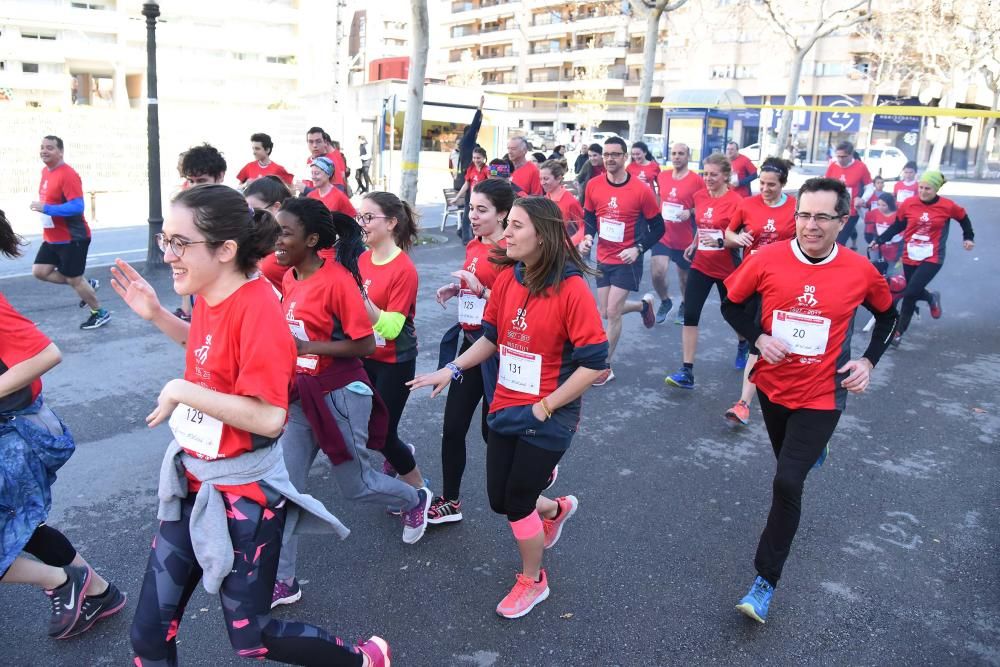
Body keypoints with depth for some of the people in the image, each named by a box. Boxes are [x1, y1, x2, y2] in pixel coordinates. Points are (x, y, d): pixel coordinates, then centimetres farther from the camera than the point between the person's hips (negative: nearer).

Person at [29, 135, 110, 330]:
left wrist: (46, 208, -28)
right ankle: (86, 285, 21)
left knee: (74, 279, 0)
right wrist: (41, 207, 8)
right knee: (39, 271, 7)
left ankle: (100, 313, 18)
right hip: (52, 238, 9)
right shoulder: (45, 171, 9)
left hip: (72, 238, -9)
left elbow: (77, 207, -27)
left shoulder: (68, 174, -20)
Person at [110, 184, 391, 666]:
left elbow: (269, 417, -30)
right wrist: (156, 315, 9)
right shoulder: (208, 295, -1)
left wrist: (179, 392, -23)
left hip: (243, 491, -7)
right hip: (192, 479, 8)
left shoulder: (256, 307, -25)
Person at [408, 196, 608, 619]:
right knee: (500, 500, 14)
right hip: (505, 408, 6)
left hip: (547, 417, -6)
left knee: (516, 503, 3)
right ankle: (556, 509, 48)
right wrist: (452, 370, 0)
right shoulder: (506, 279, -2)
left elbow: (594, 362, -18)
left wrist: (546, 406, -16)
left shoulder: (571, 287, -20)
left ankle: (532, 581, 32)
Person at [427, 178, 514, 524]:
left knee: (493, 429, 7)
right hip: (468, 341, 8)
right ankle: (450, 500, 24)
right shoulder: (473, 246, 8)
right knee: (453, 427, 10)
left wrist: (481, 290, -28)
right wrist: (456, 289, 4)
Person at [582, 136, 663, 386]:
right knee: (606, 313, 13)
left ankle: (606, 367, 9)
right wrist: (587, 238, -9)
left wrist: (638, 249, -19)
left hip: (627, 260, -5)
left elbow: (658, 227, -6)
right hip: (603, 258, 5)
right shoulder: (593, 186, -5)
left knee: (613, 313, -7)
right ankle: (644, 304, 45)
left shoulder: (641, 190, -15)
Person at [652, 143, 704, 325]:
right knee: (657, 272, -13)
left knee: (685, 277, 13)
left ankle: (684, 306, 40)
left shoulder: (697, 180, -11)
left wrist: (690, 212, -23)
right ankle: (665, 301, 16)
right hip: (663, 235, 2)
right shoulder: (662, 176, 3)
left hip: (685, 239, -2)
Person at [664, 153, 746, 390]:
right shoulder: (699, 196, 2)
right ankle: (687, 371, -6)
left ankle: (744, 345, 51)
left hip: (727, 269, -4)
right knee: (690, 315, -8)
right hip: (700, 266, 4)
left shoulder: (735, 201, -16)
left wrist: (720, 242, -31)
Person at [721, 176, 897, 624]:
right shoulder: (768, 259, -14)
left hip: (821, 396, -2)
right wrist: (758, 338, -17)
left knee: (787, 483, -12)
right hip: (773, 385, 3)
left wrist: (869, 360, -4)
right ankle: (811, 452, 66)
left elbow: (887, 314, 9)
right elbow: (731, 304, -1)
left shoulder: (860, 271, -12)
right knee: (788, 462, 26)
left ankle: (766, 581, 2)